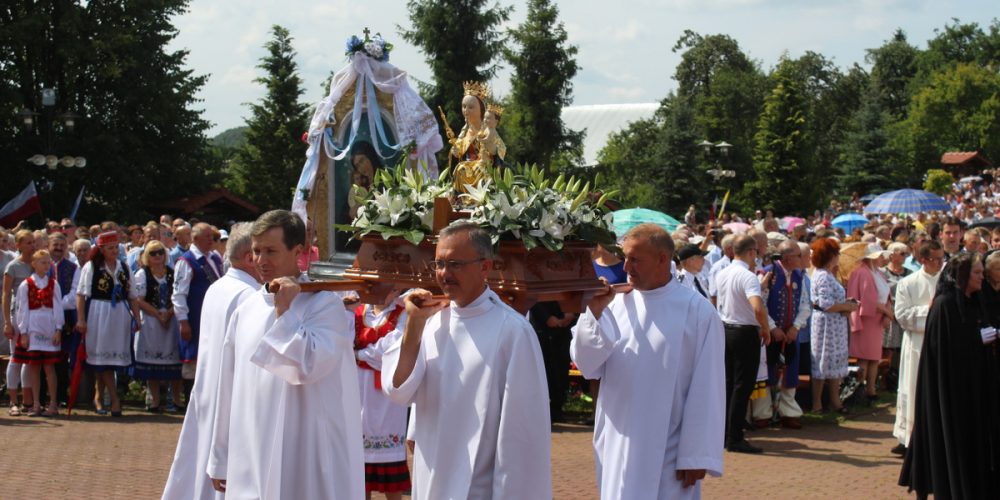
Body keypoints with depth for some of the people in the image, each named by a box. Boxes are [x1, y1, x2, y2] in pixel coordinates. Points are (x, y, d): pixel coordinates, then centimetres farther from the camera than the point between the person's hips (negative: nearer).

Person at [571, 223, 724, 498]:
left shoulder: (697, 310, -8)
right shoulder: (618, 303, 3)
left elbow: (707, 387, -8)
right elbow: (587, 366, 3)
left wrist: (697, 456, -10)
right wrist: (594, 313, -10)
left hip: (667, 452, -4)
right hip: (618, 446, 4)